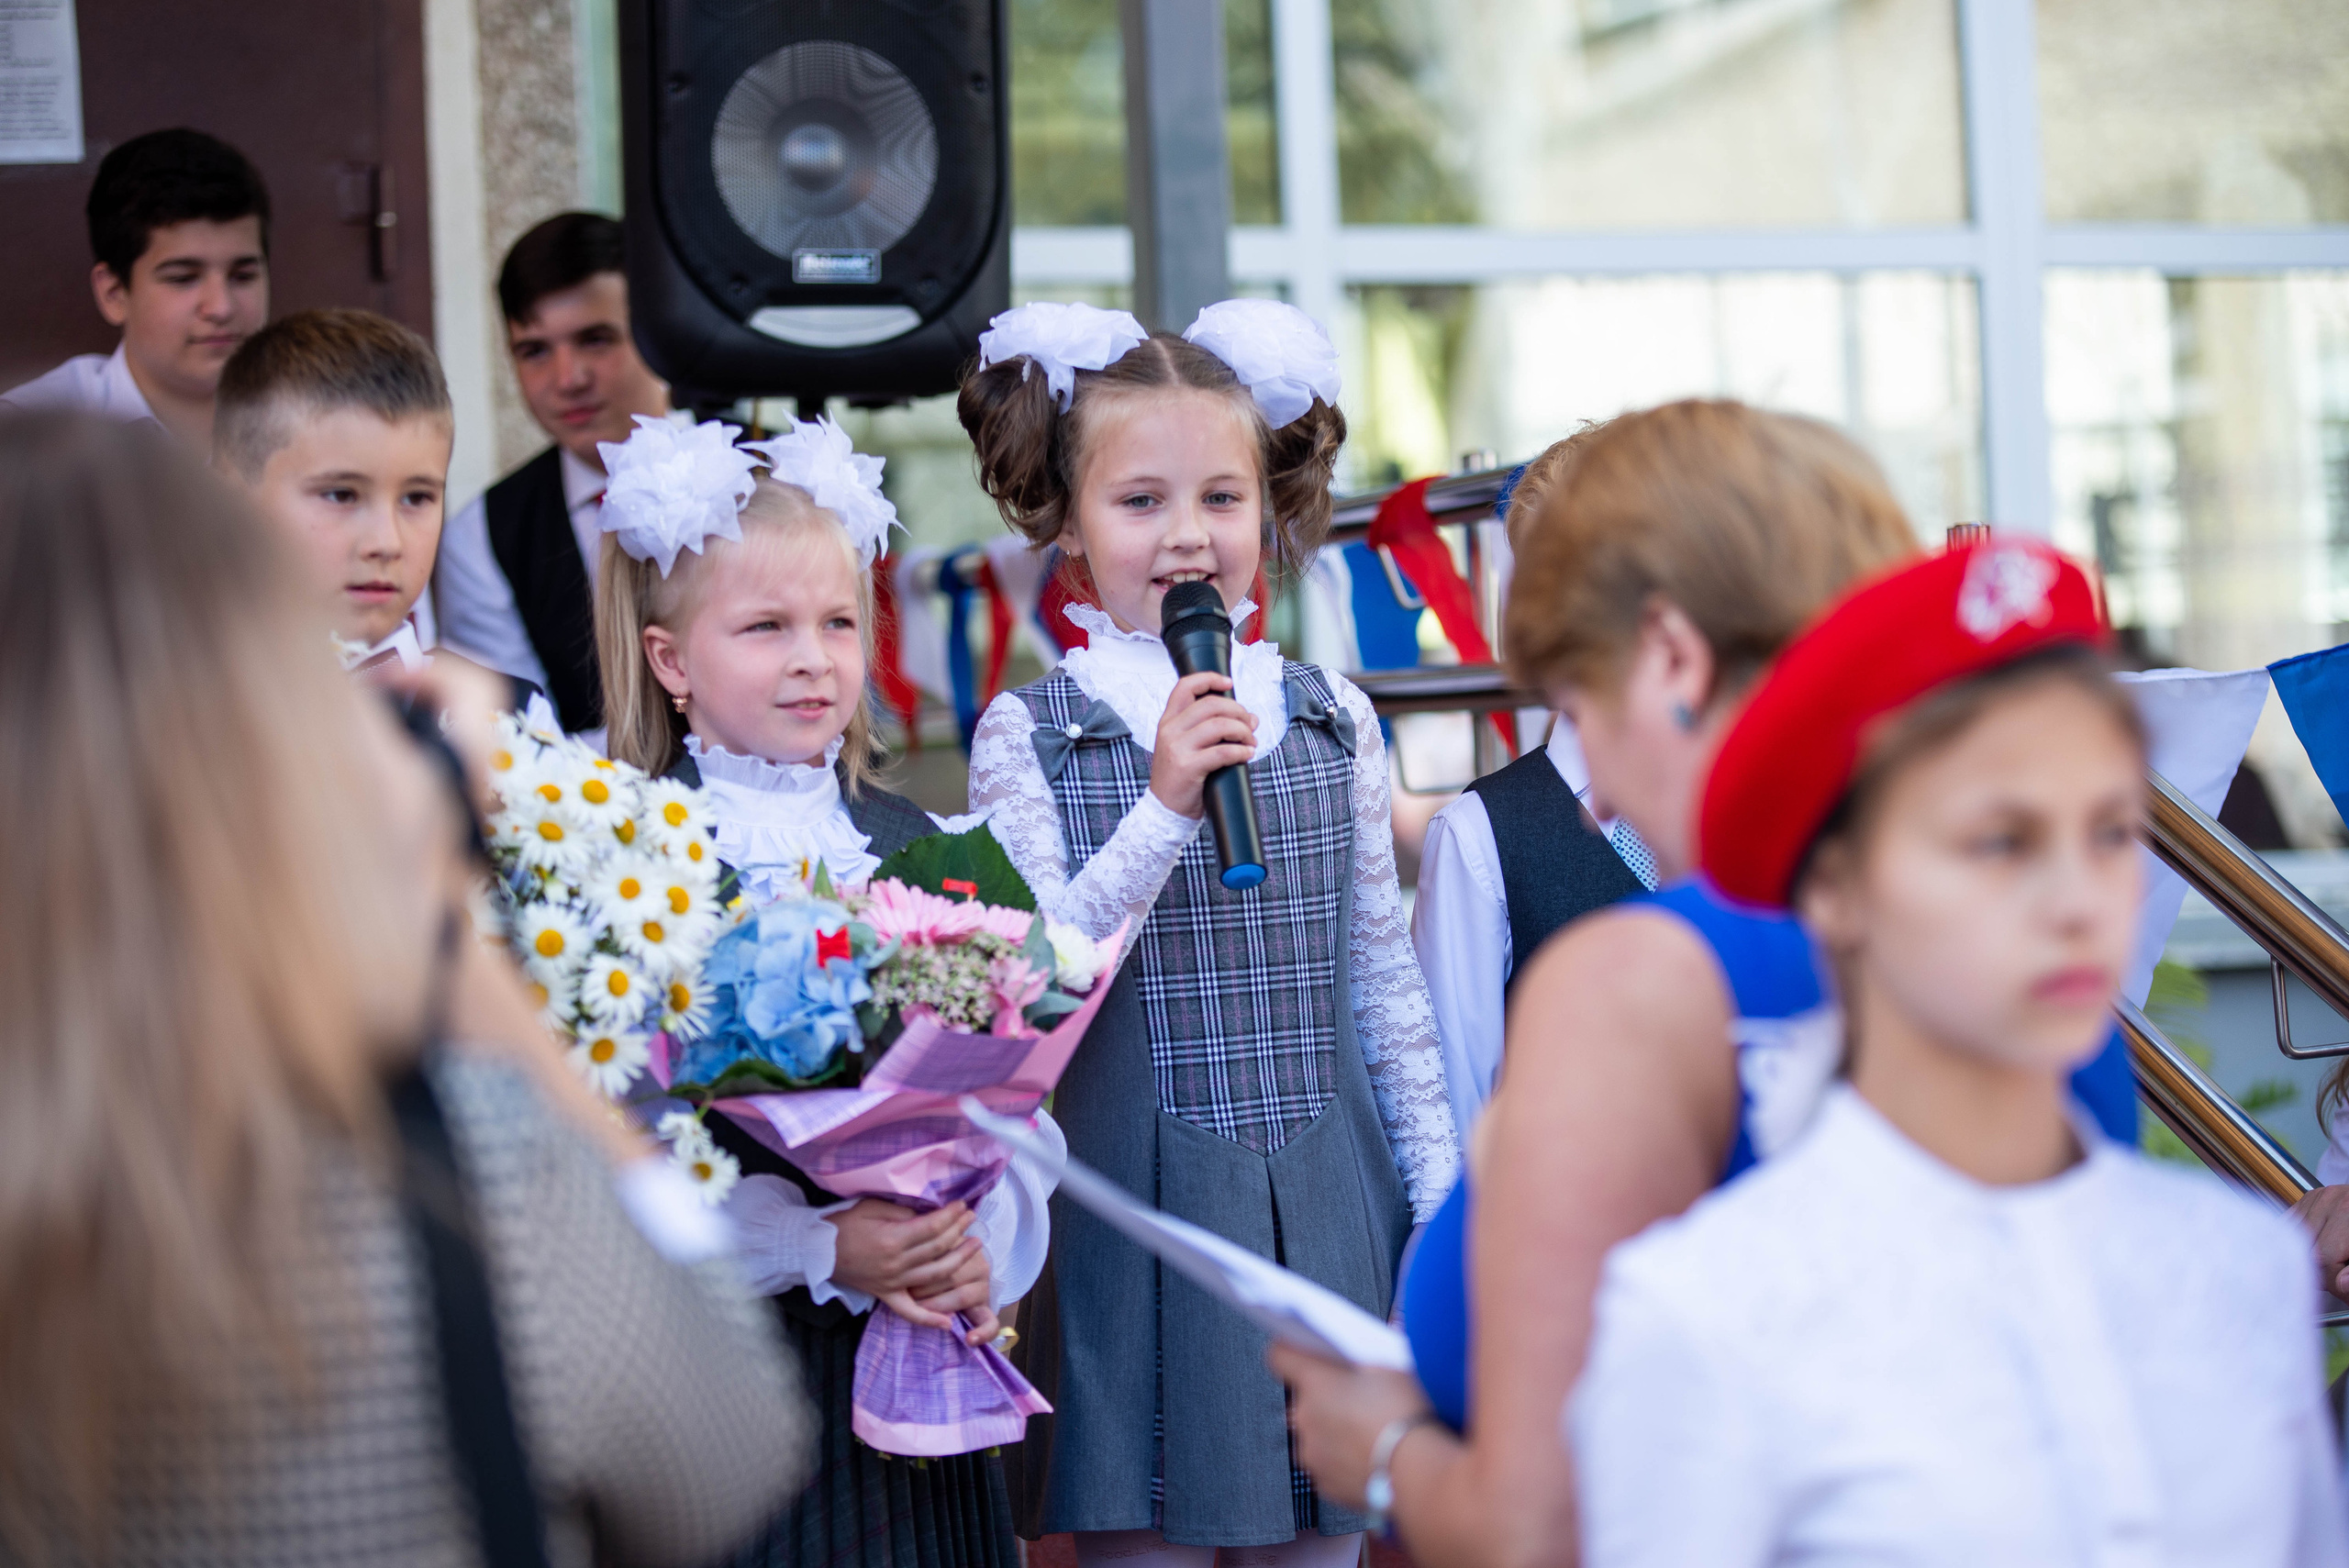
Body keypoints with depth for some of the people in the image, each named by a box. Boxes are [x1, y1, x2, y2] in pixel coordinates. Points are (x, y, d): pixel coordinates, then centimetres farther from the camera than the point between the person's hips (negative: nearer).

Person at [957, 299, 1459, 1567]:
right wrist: (1166, 805, -20)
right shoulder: (1029, 735, -3)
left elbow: (1384, 975, 11)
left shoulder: (1333, 716, 6)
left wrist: (1439, 1192, 10)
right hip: (1139, 1206, -3)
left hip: (1330, 1196, 3)